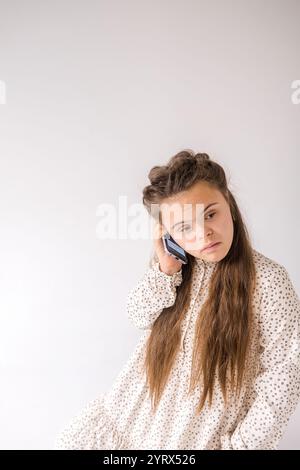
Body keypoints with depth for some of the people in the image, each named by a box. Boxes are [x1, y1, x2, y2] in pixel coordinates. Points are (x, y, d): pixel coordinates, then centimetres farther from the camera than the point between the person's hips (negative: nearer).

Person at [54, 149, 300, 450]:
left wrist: (242, 443, -15)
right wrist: (165, 269, -17)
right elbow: (139, 316, 0)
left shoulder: (268, 279, -21)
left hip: (206, 433, -4)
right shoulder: (179, 264, -7)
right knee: (72, 440, 9)